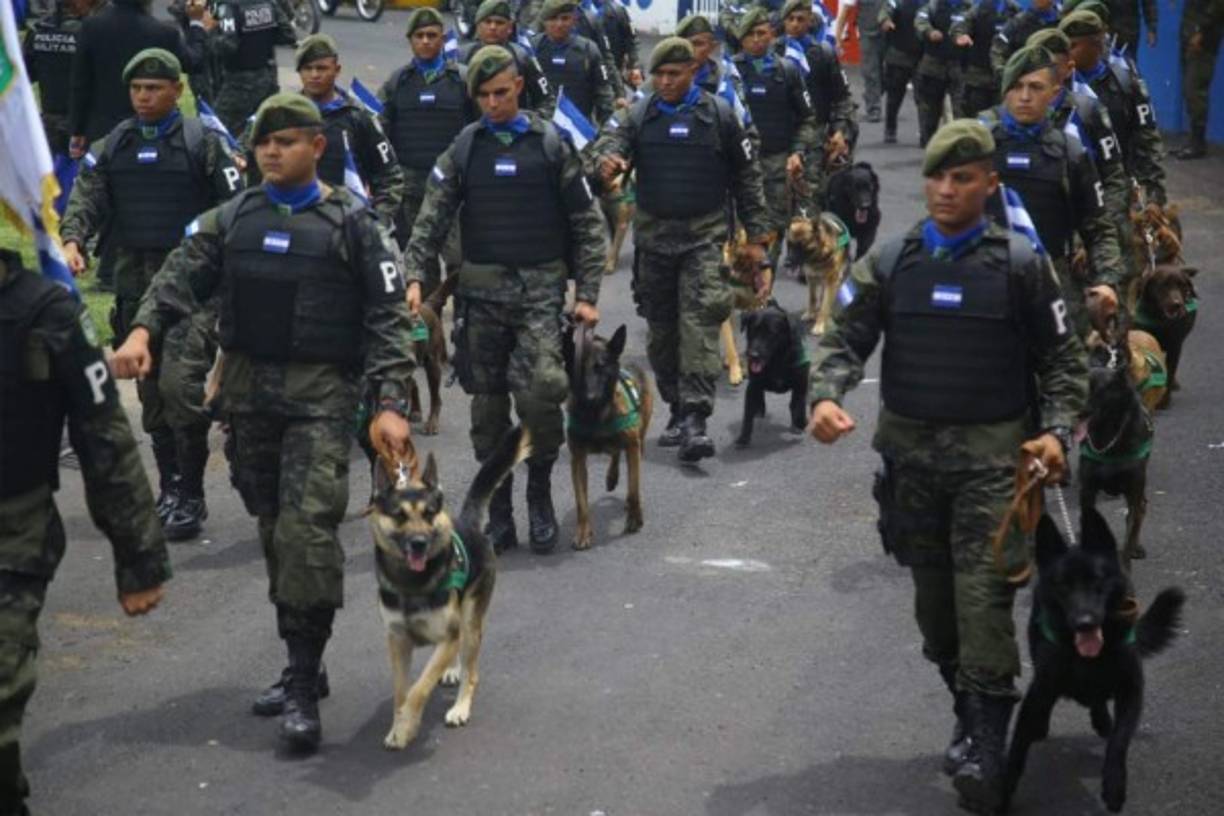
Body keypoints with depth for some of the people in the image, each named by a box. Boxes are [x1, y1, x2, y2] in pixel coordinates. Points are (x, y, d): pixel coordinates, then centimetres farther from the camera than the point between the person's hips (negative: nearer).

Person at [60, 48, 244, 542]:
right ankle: (169, 487, 19)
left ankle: (190, 495, 0)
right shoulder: (114, 146, 10)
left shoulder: (201, 142, -2)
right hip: (135, 283, 5)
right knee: (151, 388, 9)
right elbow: (87, 198, 2)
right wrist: (72, 240, -16)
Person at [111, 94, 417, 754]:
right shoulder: (232, 220, 10)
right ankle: (302, 665, 23)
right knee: (273, 530, 11)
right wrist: (143, 330, -21)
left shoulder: (349, 222, -1)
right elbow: (182, 277, 0)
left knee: (308, 528, -14)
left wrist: (389, 403, -14)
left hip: (320, 393, -4)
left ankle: (304, 687, -9)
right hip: (248, 390, 5)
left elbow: (387, 316, -4)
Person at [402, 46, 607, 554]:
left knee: (541, 393, -17)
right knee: (487, 407, 5)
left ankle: (540, 492, 7)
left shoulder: (550, 144, 3)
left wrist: (587, 293, -1)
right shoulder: (464, 148, 7)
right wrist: (413, 276, -12)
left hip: (540, 287, -2)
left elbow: (586, 222, 5)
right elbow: (433, 217, 2)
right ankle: (498, 516, 16)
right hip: (481, 290, 2)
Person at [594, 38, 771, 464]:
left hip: (704, 236, -3)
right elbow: (612, 139, -9)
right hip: (653, 236, 3)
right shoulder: (638, 114, 6)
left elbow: (746, 176, 7)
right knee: (661, 328, 9)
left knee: (699, 325, -14)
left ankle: (696, 419, -20)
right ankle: (677, 409, 23)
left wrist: (756, 235, 5)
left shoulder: (719, 114, 2)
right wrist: (609, 159, -35)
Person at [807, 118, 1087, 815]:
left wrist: (1058, 430, -13)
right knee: (933, 593, 12)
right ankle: (969, 714, 29)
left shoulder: (1020, 262, -2)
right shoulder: (890, 262, 4)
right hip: (910, 449, 4)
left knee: (984, 596, -12)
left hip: (992, 451, -4)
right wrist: (827, 395, -19)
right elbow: (848, 337, 2)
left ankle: (986, 751, -8)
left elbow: (1063, 355, 2)